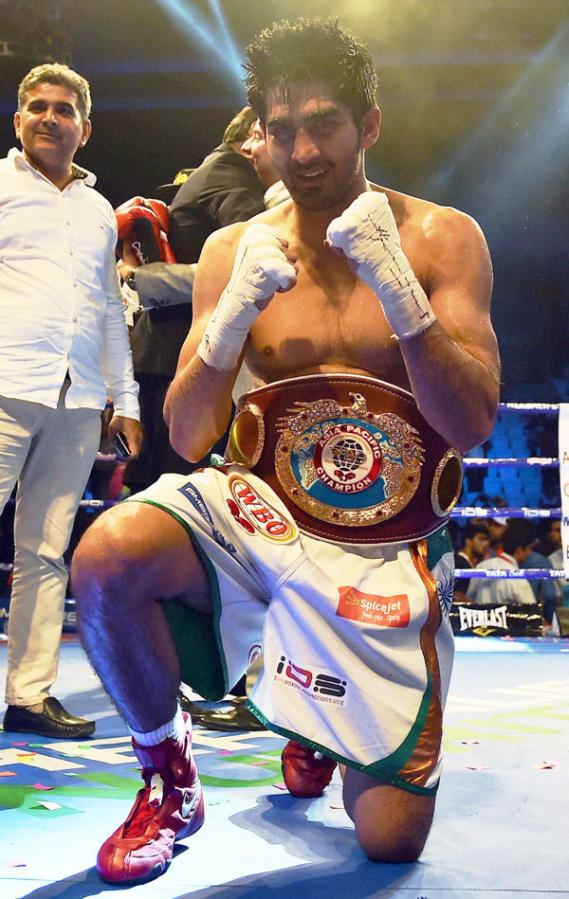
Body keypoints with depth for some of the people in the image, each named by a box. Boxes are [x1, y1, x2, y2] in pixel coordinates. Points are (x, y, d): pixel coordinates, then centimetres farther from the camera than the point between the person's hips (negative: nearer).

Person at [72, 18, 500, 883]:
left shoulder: (442, 240, -4)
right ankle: (167, 773, -4)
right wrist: (235, 314, -21)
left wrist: (397, 289, -25)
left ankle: (314, 730, 35)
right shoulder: (234, 251, 1)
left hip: (388, 552, 0)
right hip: (260, 515, 1)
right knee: (108, 554, -33)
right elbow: (187, 438, -3)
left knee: (391, 839, -2)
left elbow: (472, 427, -12)